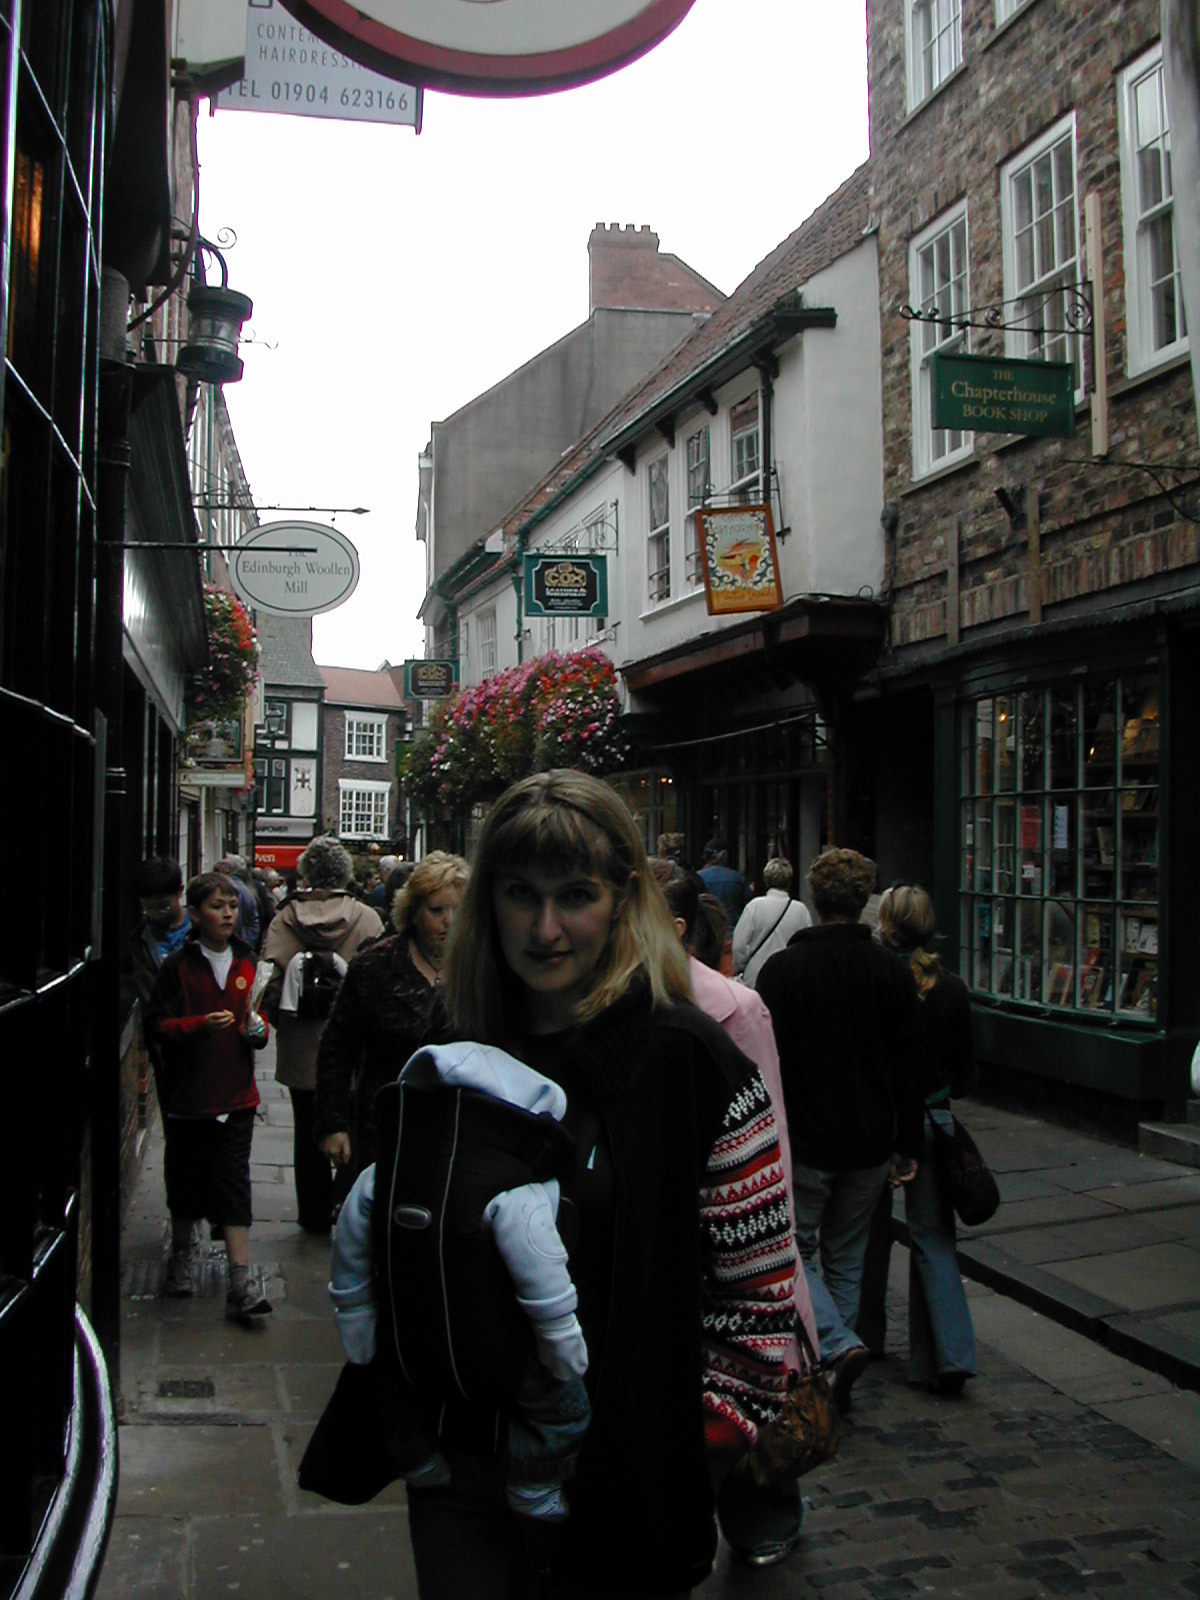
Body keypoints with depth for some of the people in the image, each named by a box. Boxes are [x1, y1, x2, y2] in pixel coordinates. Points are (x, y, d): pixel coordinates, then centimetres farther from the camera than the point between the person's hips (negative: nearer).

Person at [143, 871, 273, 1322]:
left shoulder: (246, 963, 6)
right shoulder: (177, 966, -4)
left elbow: (260, 1020, 13)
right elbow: (156, 1026, -8)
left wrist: (257, 1027, -9)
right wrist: (200, 1025, -23)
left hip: (236, 1093, 1)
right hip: (188, 1093, -1)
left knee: (234, 1184, -3)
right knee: (187, 1179, 12)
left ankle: (241, 1283, -4)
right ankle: (180, 1256, 37)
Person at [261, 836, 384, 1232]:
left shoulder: (285, 920, -6)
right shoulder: (366, 918, -8)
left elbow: (272, 978, -9)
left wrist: (281, 1022, 7)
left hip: (301, 1049, 1)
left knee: (308, 1131, 13)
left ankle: (315, 1215, 21)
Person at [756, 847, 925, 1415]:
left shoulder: (783, 968, -10)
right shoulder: (893, 972, 0)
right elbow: (908, 1069, 3)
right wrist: (908, 1147, 11)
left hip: (804, 1143, -4)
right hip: (869, 1145, 4)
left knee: (794, 1251, 11)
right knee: (847, 1260, 15)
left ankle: (839, 1345, -11)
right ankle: (836, 1382, 20)